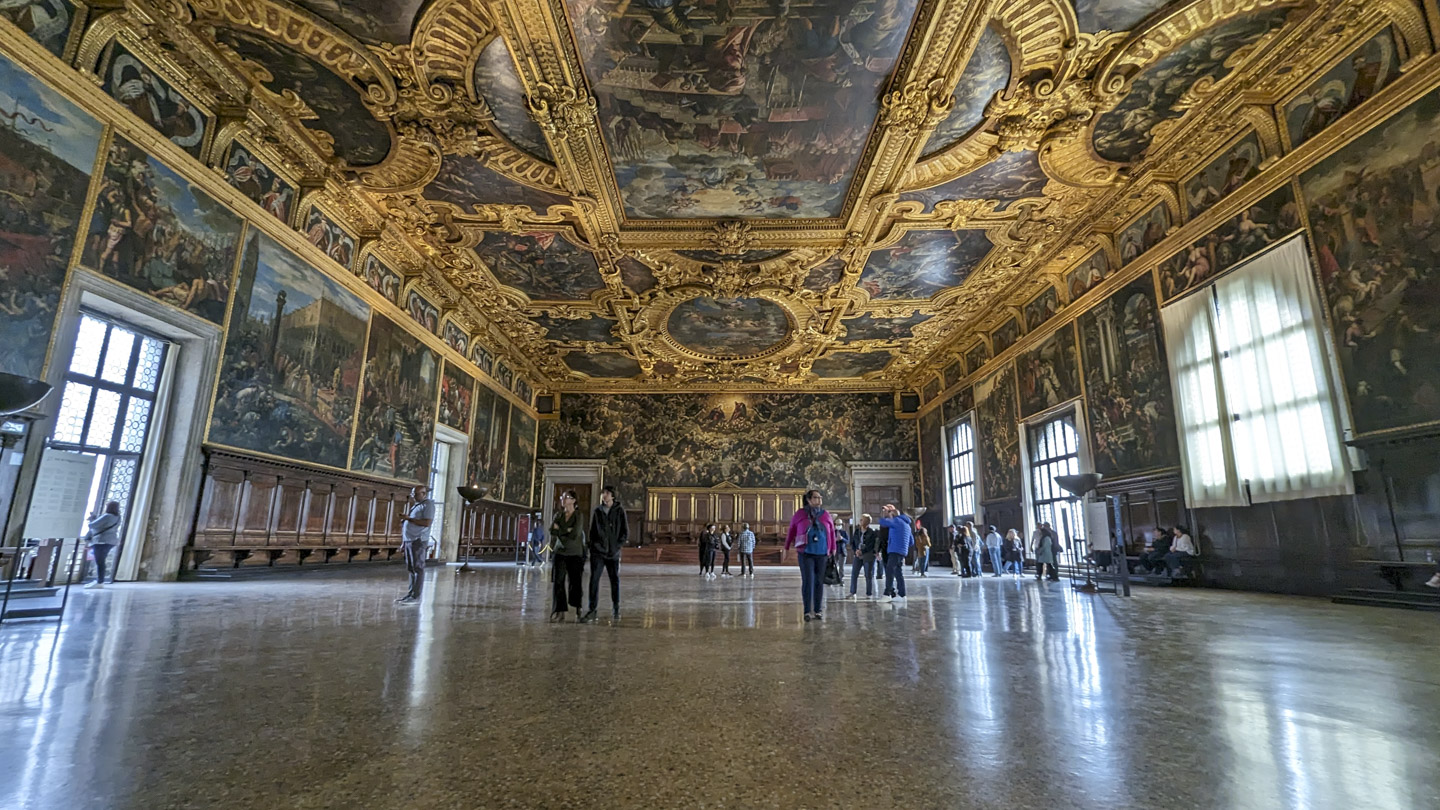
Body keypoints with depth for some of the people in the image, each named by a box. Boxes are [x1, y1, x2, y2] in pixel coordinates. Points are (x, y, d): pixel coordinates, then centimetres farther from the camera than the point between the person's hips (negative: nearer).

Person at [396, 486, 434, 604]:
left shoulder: (428, 504, -7)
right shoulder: (415, 505, 20)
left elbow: (427, 523, -19)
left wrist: (409, 518, -18)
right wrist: (403, 542, 19)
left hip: (418, 541, -9)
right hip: (408, 541, 9)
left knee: (418, 569, -6)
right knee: (411, 569, 11)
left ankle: (415, 596, -5)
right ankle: (410, 594, 16)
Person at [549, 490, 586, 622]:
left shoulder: (579, 516, -5)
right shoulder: (558, 515, 8)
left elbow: (574, 534, -16)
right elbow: (552, 531, -6)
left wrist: (559, 530, -7)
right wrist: (567, 531, -14)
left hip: (575, 554, -3)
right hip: (559, 553, 3)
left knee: (575, 582, 4)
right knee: (558, 582, -5)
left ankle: (578, 608, 27)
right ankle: (560, 611, -1)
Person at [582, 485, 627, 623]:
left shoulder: (619, 511, 0)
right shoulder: (597, 511, 7)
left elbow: (625, 532, 1)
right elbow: (592, 531, 13)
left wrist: (617, 546, -6)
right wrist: (594, 545, 4)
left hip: (613, 553, -1)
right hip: (598, 552, 1)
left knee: (615, 580, 8)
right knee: (594, 579, -6)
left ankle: (615, 610, 20)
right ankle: (592, 610, -2)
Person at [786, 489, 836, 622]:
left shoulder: (826, 515, 5)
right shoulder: (800, 514, -1)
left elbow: (832, 533, 10)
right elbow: (791, 530, 6)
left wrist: (833, 550, 10)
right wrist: (787, 547, 11)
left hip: (822, 554, 3)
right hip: (805, 553, -2)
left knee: (819, 582, 8)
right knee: (807, 581, -7)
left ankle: (818, 611, 18)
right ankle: (807, 611, 0)